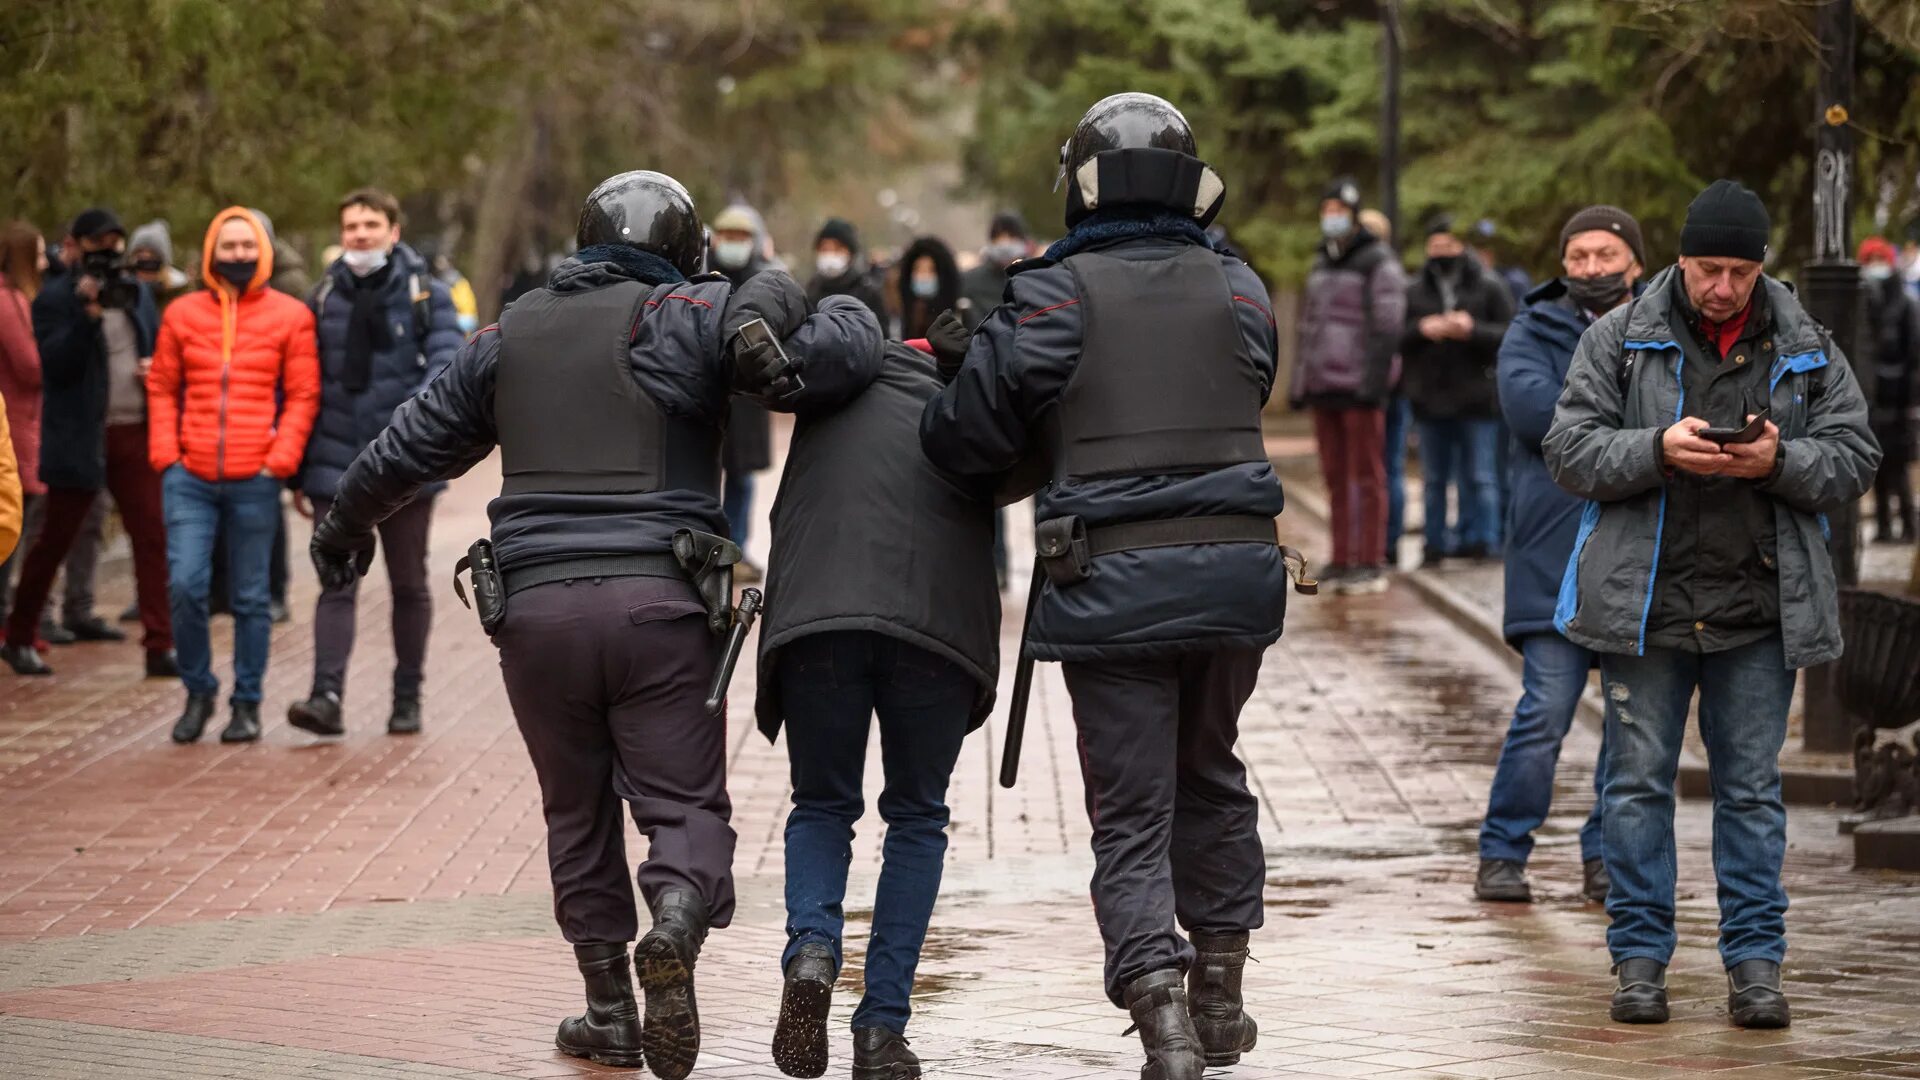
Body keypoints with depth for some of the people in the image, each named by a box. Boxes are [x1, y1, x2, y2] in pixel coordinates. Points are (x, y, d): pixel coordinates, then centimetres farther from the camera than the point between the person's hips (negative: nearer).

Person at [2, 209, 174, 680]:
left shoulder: (137, 293, 13)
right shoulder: (55, 299, -5)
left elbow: (159, 348, 23)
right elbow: (55, 365, -16)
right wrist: (87, 314, -26)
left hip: (137, 434, 5)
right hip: (80, 440, -5)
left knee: (153, 536, -3)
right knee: (54, 539, 5)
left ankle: (160, 646, -2)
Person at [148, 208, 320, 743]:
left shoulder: (290, 316, 4)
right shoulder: (183, 313, 9)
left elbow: (302, 395, 3)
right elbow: (161, 387, 13)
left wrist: (280, 460, -7)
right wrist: (166, 454, 1)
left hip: (255, 481, -1)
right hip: (190, 478, 1)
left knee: (250, 598, 4)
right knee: (184, 587, -8)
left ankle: (247, 703, 15)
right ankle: (198, 692, 11)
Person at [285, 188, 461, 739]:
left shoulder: (427, 295, 0)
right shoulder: (325, 298, 8)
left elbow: (446, 362, -12)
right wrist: (297, 471, 10)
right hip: (337, 466, 1)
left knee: (409, 586, 10)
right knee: (337, 584, -9)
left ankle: (407, 698, 20)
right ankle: (327, 697, -17)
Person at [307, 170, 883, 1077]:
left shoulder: (512, 335, 17)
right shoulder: (683, 319, 3)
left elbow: (408, 446, 28)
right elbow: (845, 335, -8)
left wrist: (343, 527, 40)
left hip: (537, 607, 3)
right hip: (658, 603, -3)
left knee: (579, 813, 14)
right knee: (684, 801, 1)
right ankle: (677, 919, -28)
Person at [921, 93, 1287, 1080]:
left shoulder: (1057, 295, -6)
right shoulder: (1238, 292, 8)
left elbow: (970, 431, -9)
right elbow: (1235, 406, 10)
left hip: (1112, 583, -4)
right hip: (1235, 565, 4)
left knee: (1131, 813, 1)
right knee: (1209, 777, 24)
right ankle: (1218, 995, 30)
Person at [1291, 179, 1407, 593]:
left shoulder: (1378, 263, -4)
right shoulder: (1322, 264, 20)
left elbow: (1387, 327, -12)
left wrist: (1375, 381, -19)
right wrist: (1300, 381, 18)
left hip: (1359, 388, -7)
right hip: (1323, 387, 7)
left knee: (1367, 476, -5)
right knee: (1335, 477, 7)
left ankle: (1371, 564, -5)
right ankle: (1341, 562, 10)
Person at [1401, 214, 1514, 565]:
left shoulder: (1489, 287, 1)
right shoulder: (1415, 291, 9)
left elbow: (1510, 336, -6)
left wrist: (1472, 330, -19)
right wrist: (1420, 329, -13)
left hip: (1476, 398, -3)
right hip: (1430, 398, 3)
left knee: (1479, 477, 0)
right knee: (1434, 479, 9)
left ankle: (1480, 540, 5)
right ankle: (1436, 543, 16)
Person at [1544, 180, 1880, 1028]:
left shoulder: (1806, 352, 6)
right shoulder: (1620, 340, 1)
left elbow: (1853, 462, 5)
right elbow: (1570, 449, -3)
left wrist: (1778, 461, -14)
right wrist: (1660, 450, -19)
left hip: (1759, 609, 1)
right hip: (1645, 604, -1)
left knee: (1752, 789, 5)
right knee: (1638, 782, 3)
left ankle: (1755, 960, 11)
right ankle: (1640, 958, 11)